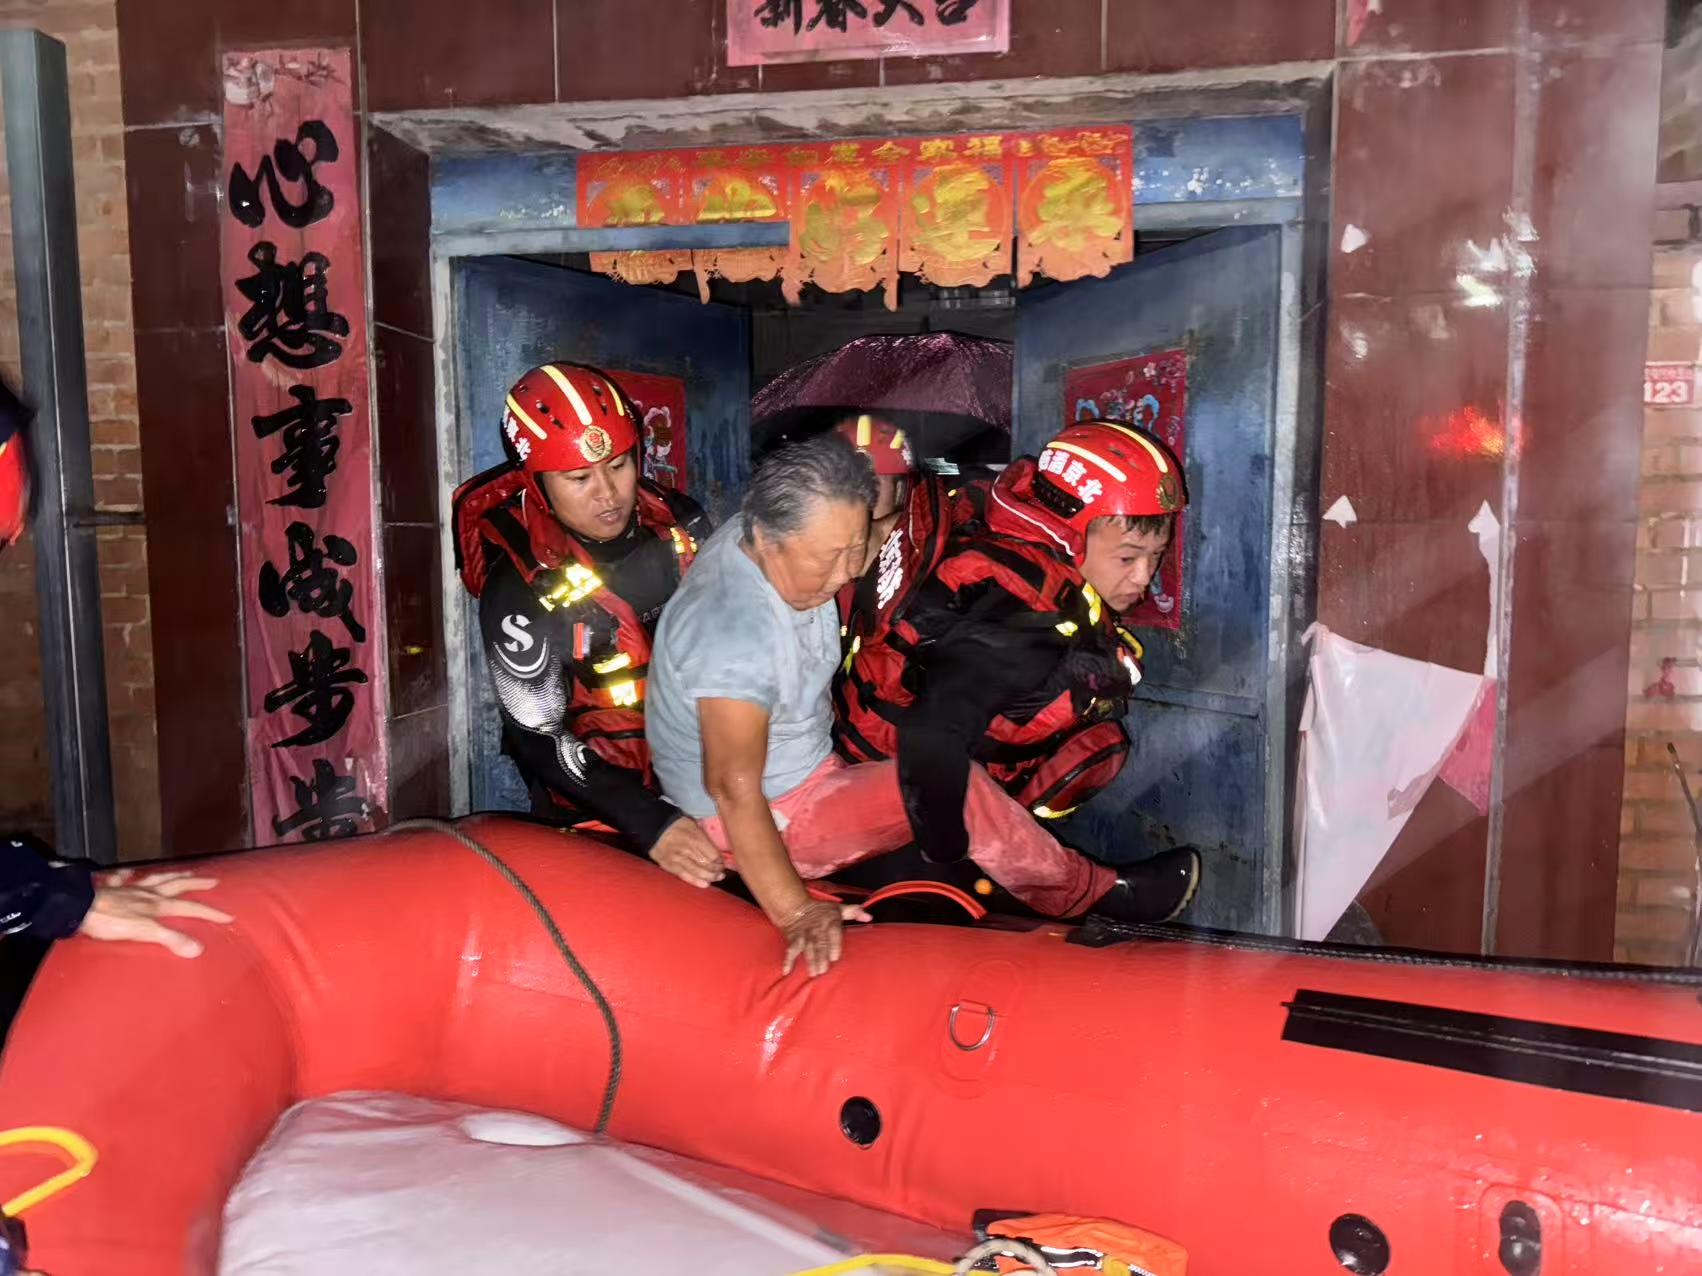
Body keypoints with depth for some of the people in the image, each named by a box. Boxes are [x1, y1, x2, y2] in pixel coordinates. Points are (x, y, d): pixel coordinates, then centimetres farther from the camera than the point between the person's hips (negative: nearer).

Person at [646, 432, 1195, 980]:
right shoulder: (734, 631, -34)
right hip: (768, 818, -10)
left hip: (809, 764, 10)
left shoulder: (782, 548, -7)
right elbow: (734, 788, -37)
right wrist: (795, 912, -40)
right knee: (946, 787, -20)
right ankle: (1089, 893, -1)